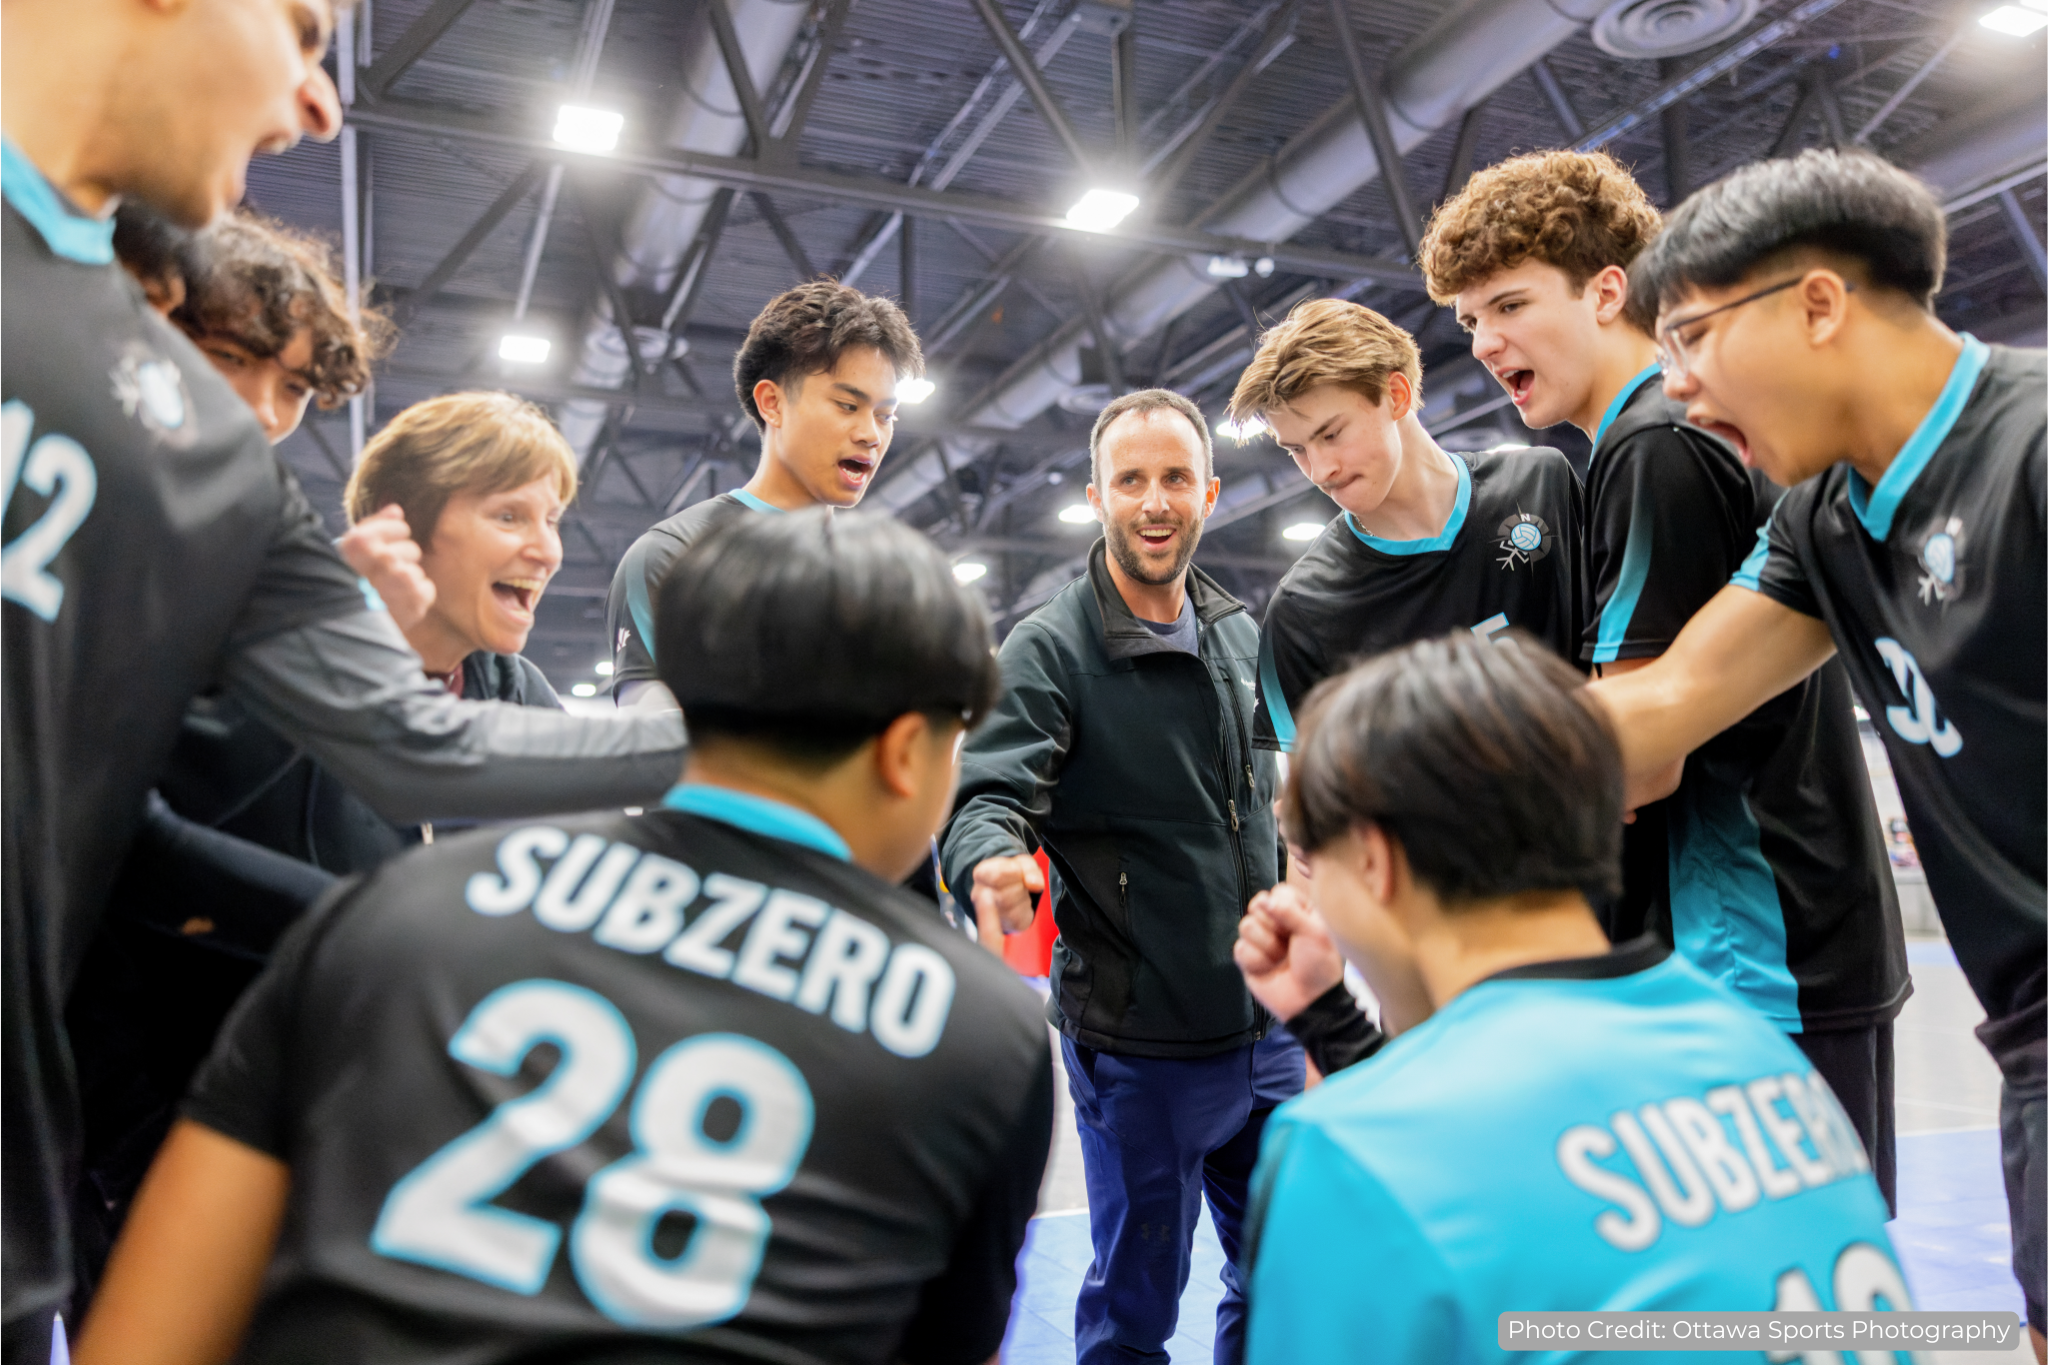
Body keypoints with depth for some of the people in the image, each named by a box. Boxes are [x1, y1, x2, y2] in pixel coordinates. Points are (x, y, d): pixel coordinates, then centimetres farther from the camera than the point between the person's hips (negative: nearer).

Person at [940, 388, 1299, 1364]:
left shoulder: (1243, 637, 7)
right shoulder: (1047, 649, -11)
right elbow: (988, 795, -22)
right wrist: (992, 861, -44)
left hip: (1266, 1029, 6)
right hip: (1135, 1042, -6)